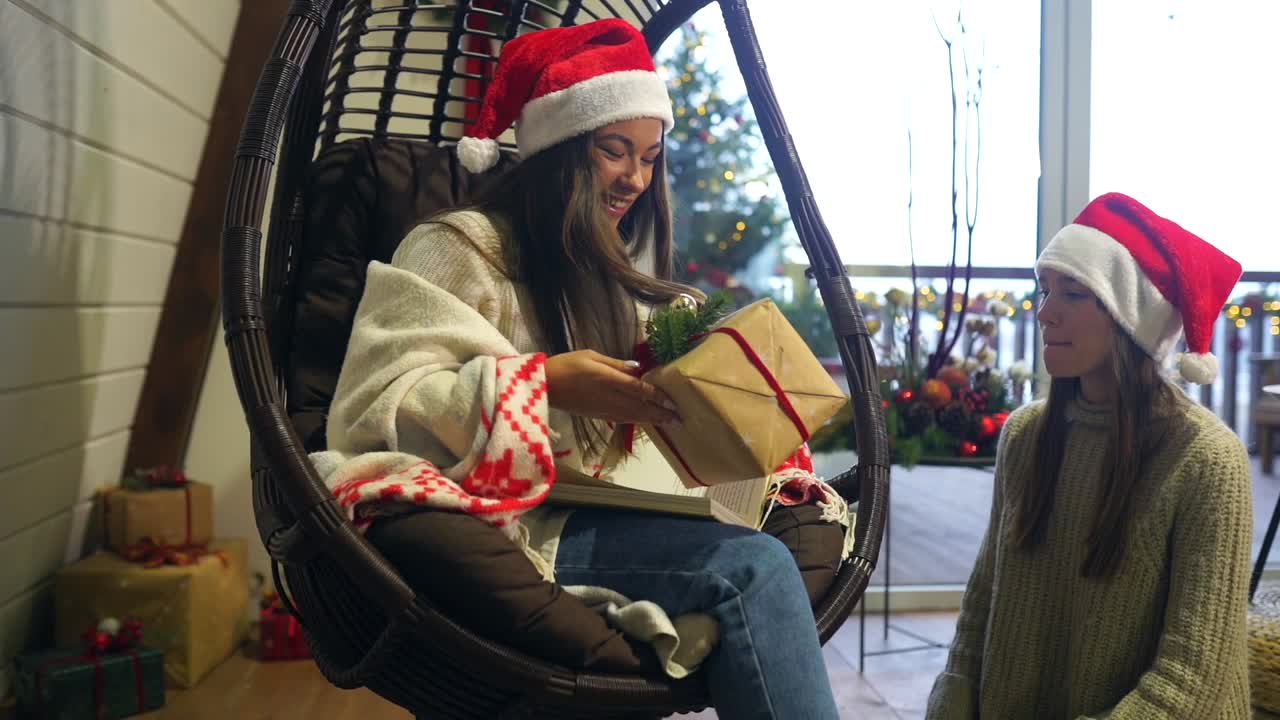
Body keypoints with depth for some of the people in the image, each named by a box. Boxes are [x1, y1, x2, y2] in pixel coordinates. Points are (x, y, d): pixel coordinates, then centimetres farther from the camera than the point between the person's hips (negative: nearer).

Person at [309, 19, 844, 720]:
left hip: (593, 516, 7)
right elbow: (373, 409, -12)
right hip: (494, 526, -7)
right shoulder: (461, 247, -1)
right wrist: (540, 382, -21)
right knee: (752, 568, -27)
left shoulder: (615, 273, 23)